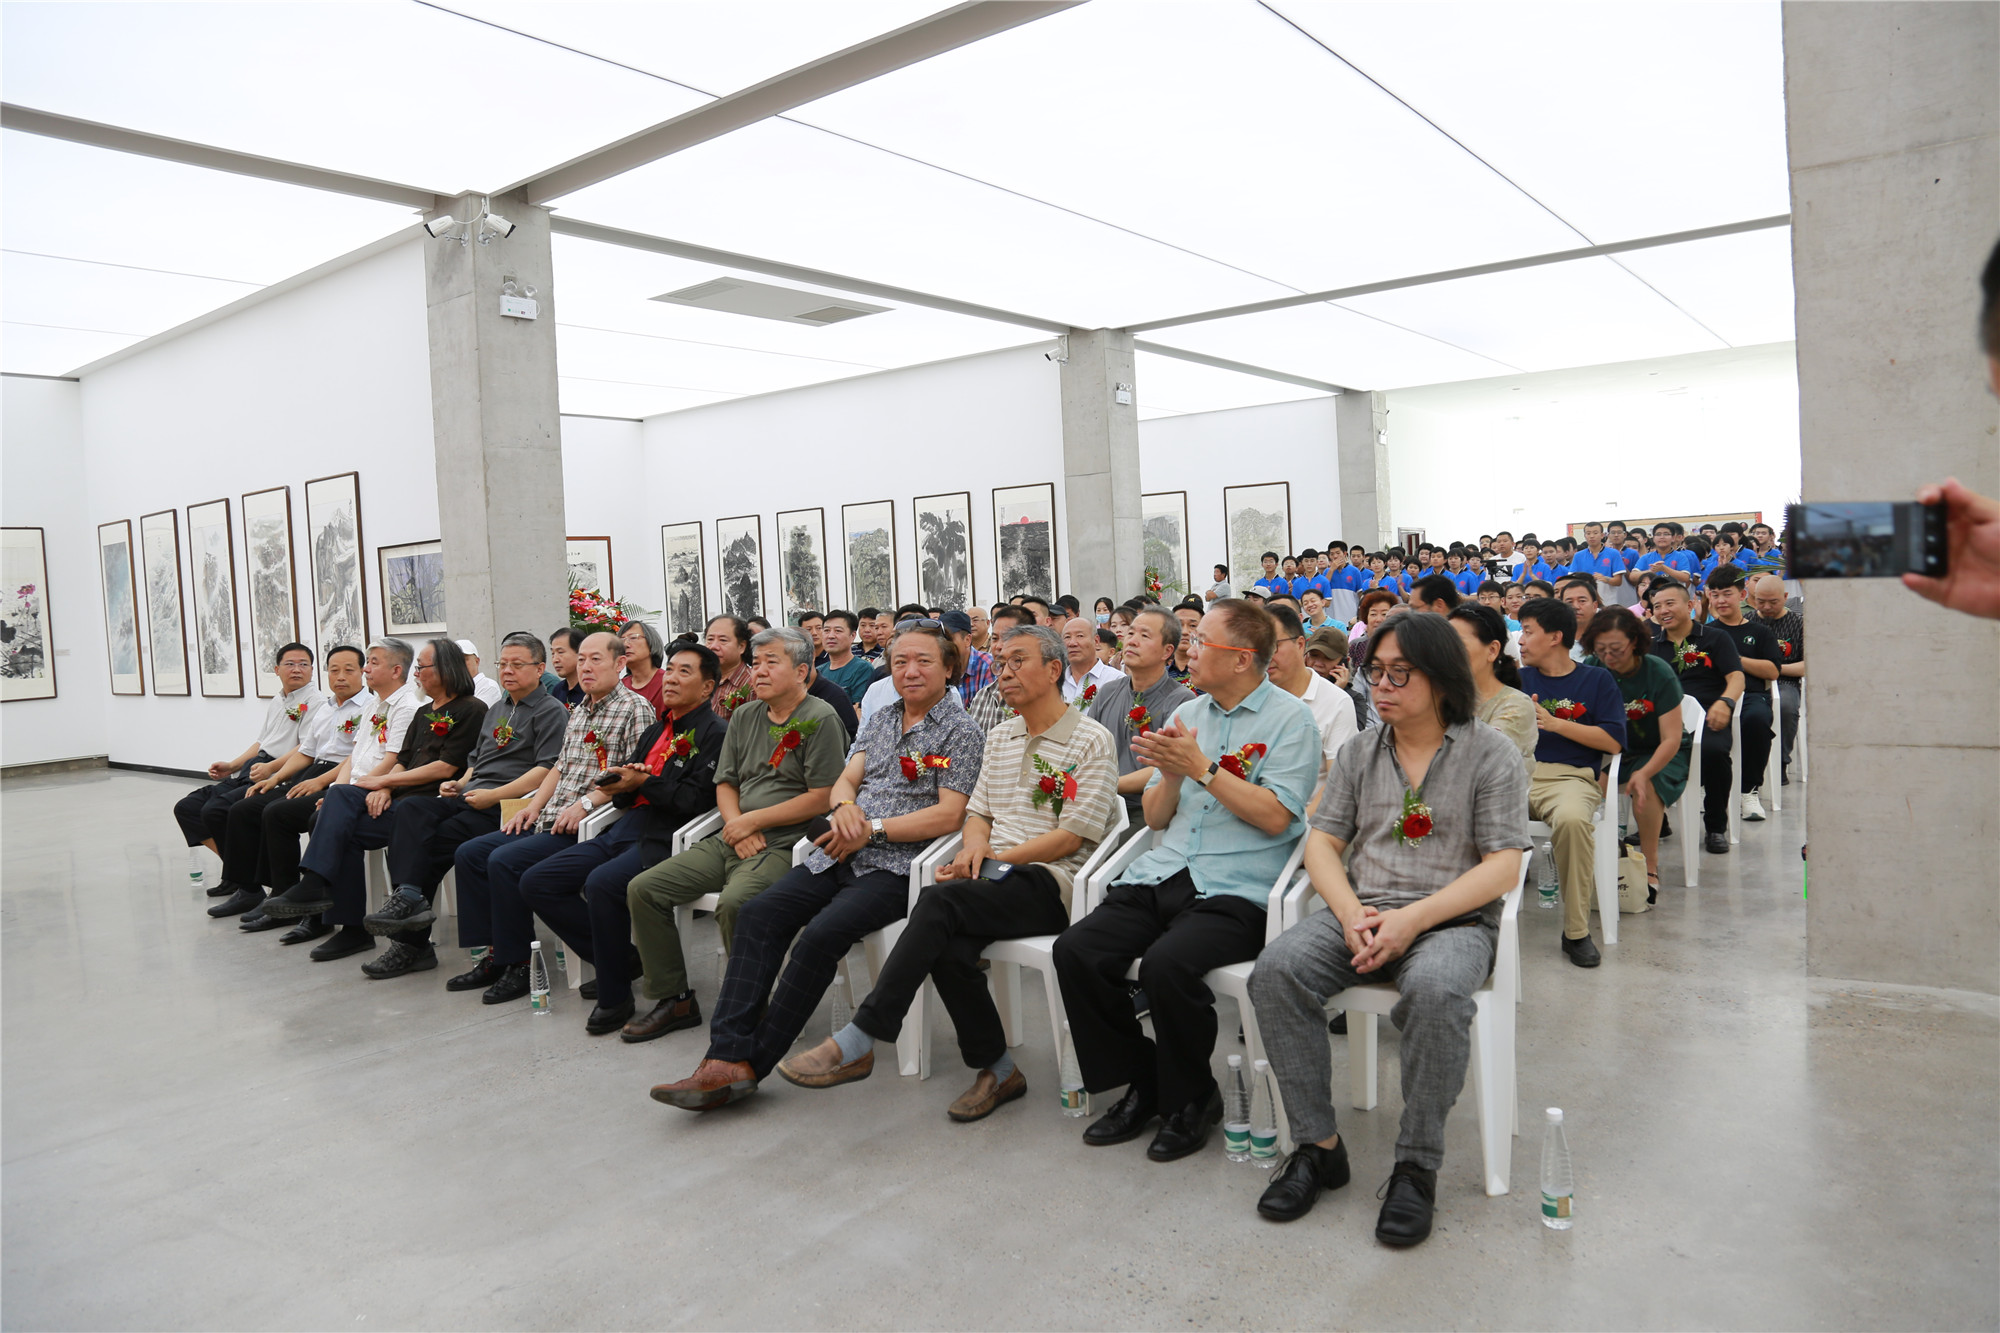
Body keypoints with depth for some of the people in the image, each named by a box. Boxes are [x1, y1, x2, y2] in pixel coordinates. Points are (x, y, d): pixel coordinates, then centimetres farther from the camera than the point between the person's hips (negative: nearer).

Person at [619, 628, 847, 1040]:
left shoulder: (820, 719, -6)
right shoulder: (745, 717, 17)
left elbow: (822, 798, -13)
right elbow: (725, 783, 18)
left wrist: (753, 821, -11)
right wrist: (736, 825, -4)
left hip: (783, 846, -8)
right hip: (731, 840, 8)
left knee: (734, 903, -34)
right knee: (644, 889, -3)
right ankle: (674, 999, 9)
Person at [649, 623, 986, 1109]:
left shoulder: (961, 732, 1)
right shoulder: (879, 721, 23)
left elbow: (949, 814, -9)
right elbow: (845, 780, 16)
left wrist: (872, 828, -13)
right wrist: (845, 805, -9)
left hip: (893, 867, -6)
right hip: (838, 856, 6)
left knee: (822, 934, -29)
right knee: (758, 914, -17)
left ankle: (752, 1062, -18)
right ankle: (727, 1057, -22)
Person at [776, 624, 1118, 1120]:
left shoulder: (1091, 740, -2)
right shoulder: (999, 736, 21)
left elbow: (1071, 836, -8)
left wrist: (996, 859, -13)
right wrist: (974, 846, -2)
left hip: (1051, 882, -6)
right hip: (996, 877, 6)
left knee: (942, 899, -31)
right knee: (950, 949, -28)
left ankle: (857, 1043, -28)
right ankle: (997, 1071, -8)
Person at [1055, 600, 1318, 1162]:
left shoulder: (1290, 719, 0)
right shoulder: (1187, 713, 18)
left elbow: (1275, 817, -12)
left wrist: (1202, 768, -12)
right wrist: (1171, 775, -3)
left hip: (1236, 890, -6)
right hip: (1162, 876, 6)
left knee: (1167, 964, -32)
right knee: (1075, 950, -16)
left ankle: (1191, 1100, -4)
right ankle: (1142, 1085, 4)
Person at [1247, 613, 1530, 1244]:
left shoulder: (1490, 753, 1)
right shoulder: (1360, 752, 14)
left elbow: (1503, 866, -6)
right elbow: (1322, 842, 11)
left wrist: (1413, 918, -17)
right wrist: (1352, 913, -10)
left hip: (1453, 919, -3)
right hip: (1361, 914, 4)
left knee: (1435, 989, -38)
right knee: (1276, 970, -25)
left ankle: (1417, 1168, -19)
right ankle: (1319, 1146, -12)